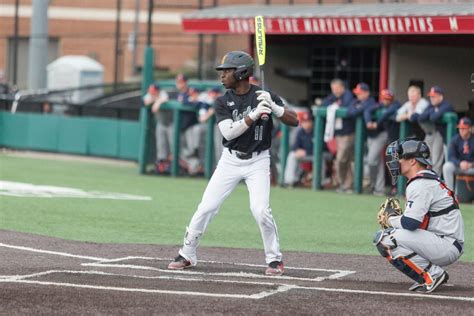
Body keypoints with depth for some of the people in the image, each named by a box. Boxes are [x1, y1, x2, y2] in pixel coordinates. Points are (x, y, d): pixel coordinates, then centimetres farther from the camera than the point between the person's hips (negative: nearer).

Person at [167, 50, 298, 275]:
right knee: (206, 207, -3)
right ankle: (187, 255, 11)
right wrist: (253, 115, -30)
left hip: (258, 162, -2)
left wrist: (274, 107, -27)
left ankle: (275, 259, -1)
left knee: (260, 210, -19)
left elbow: (294, 121, -9)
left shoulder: (263, 95, -7)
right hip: (230, 161, 2)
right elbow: (228, 131, -18)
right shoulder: (223, 102, -3)